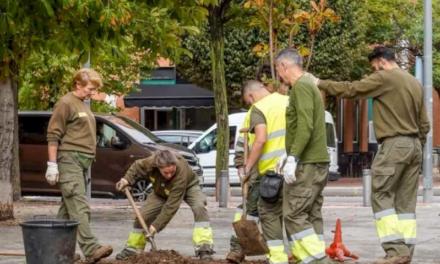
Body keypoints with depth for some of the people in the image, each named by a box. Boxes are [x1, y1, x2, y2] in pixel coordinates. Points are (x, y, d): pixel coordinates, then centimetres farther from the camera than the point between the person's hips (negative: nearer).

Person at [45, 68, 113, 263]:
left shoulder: (83, 105, 21)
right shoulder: (66, 104, -7)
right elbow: (53, 136, -11)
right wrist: (52, 164, -16)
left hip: (82, 162, 9)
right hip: (69, 160, -9)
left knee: (68, 207, 8)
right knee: (79, 207, -17)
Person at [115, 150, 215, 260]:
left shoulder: (181, 173, -45)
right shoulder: (151, 162, -35)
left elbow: (171, 206, -41)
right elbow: (138, 167, -8)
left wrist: (156, 225, -40)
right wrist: (127, 179, -25)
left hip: (188, 186, -4)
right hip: (162, 191, 4)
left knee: (199, 208, -31)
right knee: (143, 214, -3)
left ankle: (204, 248, -34)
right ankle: (132, 248, 16)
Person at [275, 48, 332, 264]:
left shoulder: (301, 86, -11)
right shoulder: (309, 84, 20)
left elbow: (305, 126, -22)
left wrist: (293, 157, -24)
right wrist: (290, 155, 25)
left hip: (307, 165, -10)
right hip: (317, 162, 10)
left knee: (294, 214, -10)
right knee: (311, 215, 7)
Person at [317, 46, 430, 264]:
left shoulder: (384, 78, -7)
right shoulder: (415, 83, 16)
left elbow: (350, 90, -7)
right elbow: (424, 123, 18)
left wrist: (320, 84, 2)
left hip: (394, 144, -8)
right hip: (414, 145, 8)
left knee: (382, 197, -6)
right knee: (406, 201, 7)